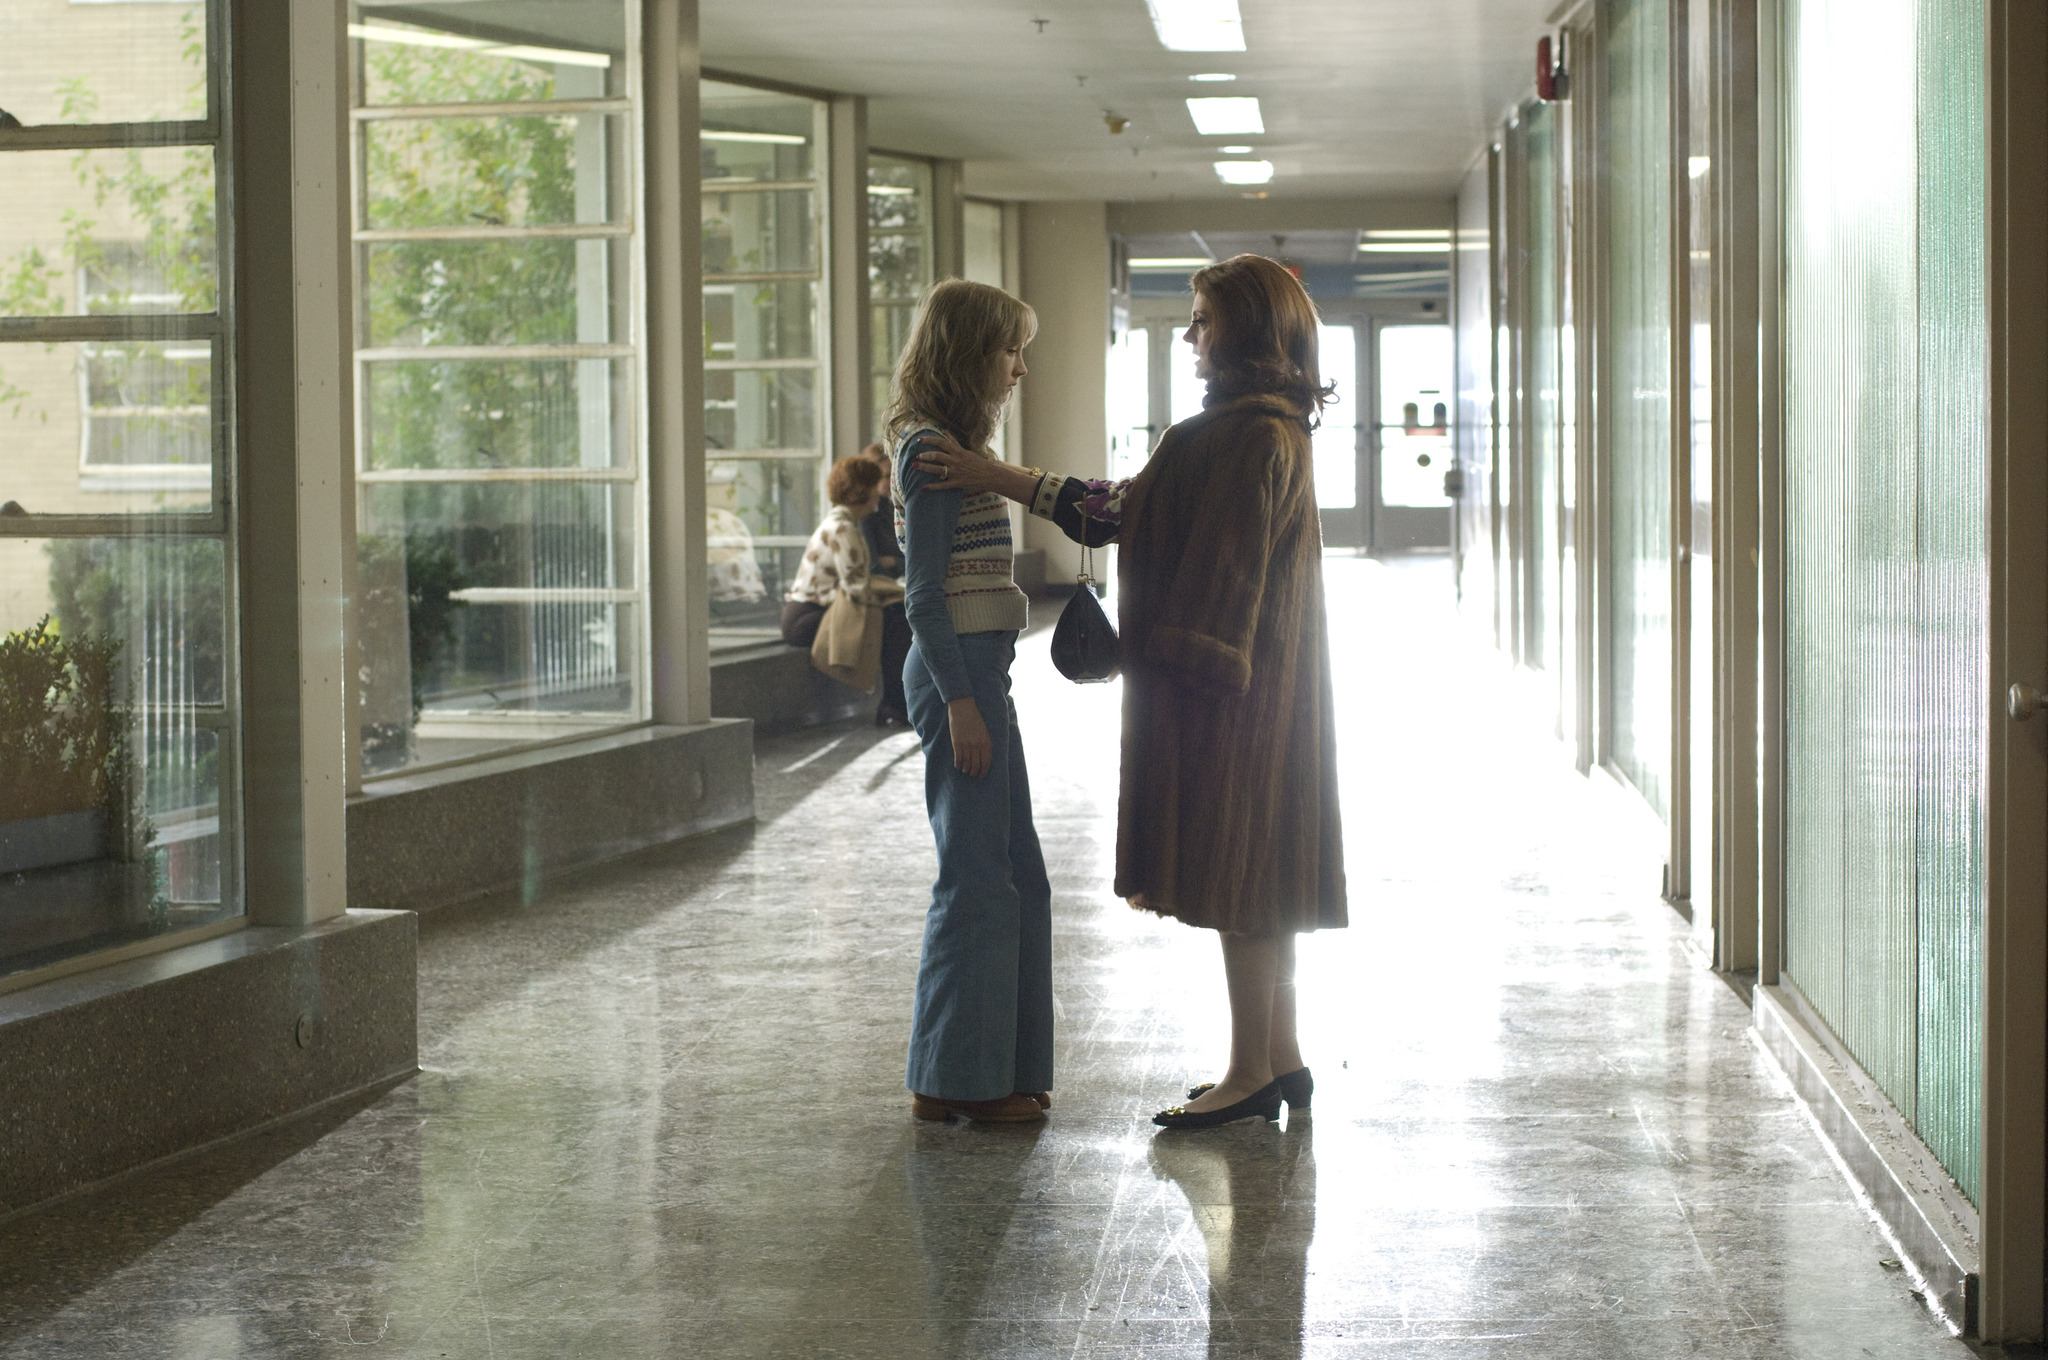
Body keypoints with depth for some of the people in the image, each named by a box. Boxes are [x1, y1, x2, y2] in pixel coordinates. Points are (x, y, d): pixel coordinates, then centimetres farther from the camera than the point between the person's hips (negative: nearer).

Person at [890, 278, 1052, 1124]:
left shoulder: (952, 447, 17)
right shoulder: (932, 450, -12)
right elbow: (925, 595, -16)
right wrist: (960, 702, -19)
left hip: (978, 668, 10)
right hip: (957, 670, -10)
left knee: (1014, 873, 12)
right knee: (977, 872, -6)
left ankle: (1000, 1067, 18)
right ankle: (956, 1078, 0)